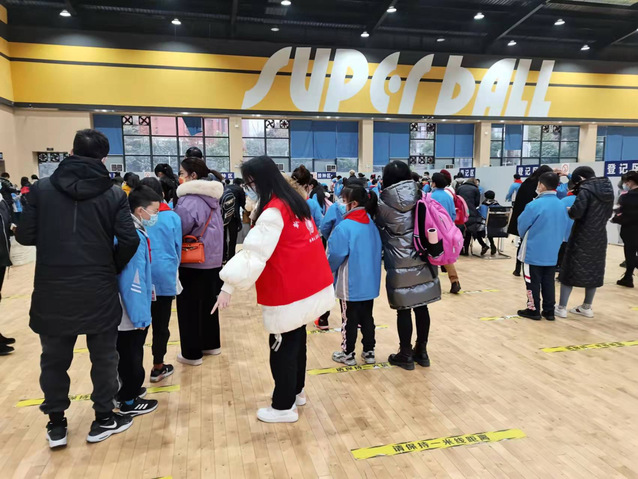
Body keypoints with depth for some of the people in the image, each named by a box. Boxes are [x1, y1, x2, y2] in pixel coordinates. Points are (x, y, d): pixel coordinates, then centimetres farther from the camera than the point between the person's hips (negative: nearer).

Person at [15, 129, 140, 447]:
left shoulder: (41, 188, -3)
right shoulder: (114, 194, -6)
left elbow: (25, 236, -3)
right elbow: (129, 241, -12)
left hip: (52, 291, 2)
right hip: (99, 291, -1)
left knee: (54, 358, 18)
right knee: (104, 356, 14)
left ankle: (56, 425, 30)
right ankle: (104, 420, 27)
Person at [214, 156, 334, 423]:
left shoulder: (273, 212, -19)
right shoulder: (294, 201, 9)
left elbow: (254, 252, -25)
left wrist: (229, 286, -23)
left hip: (288, 292, -9)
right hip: (308, 286, 9)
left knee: (282, 349, 4)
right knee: (296, 343, 20)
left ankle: (283, 407, 17)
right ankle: (295, 392, 35)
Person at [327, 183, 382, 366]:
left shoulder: (345, 226, -20)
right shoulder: (372, 224, 2)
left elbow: (335, 254, -19)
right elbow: (378, 251, 11)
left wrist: (328, 270, 0)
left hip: (351, 284, -6)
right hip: (370, 281, 6)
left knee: (349, 319, 8)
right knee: (367, 316, 16)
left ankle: (348, 354, 21)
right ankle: (369, 352, 26)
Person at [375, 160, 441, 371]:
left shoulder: (384, 204, -10)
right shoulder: (420, 199, 1)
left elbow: (378, 228, 7)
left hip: (400, 266, -4)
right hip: (422, 263, 4)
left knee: (403, 310, 6)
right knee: (421, 307, 12)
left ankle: (405, 355, 18)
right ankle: (421, 351, 26)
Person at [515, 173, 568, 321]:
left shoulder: (535, 205, -19)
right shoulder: (561, 206, 0)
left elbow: (522, 225, -6)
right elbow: (562, 228, 9)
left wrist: (525, 237, 15)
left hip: (534, 252, -6)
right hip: (552, 252, 6)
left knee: (533, 282, 5)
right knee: (548, 282, 13)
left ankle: (533, 310, 12)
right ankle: (549, 311, 19)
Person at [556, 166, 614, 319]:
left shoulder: (586, 190, -15)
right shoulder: (608, 189, 9)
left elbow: (576, 212, -25)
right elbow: (608, 214, 18)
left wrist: (568, 210, -5)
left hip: (582, 237, -7)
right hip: (599, 237, 7)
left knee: (570, 270, 1)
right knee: (594, 271, 15)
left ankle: (561, 308, 3)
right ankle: (587, 307, 24)